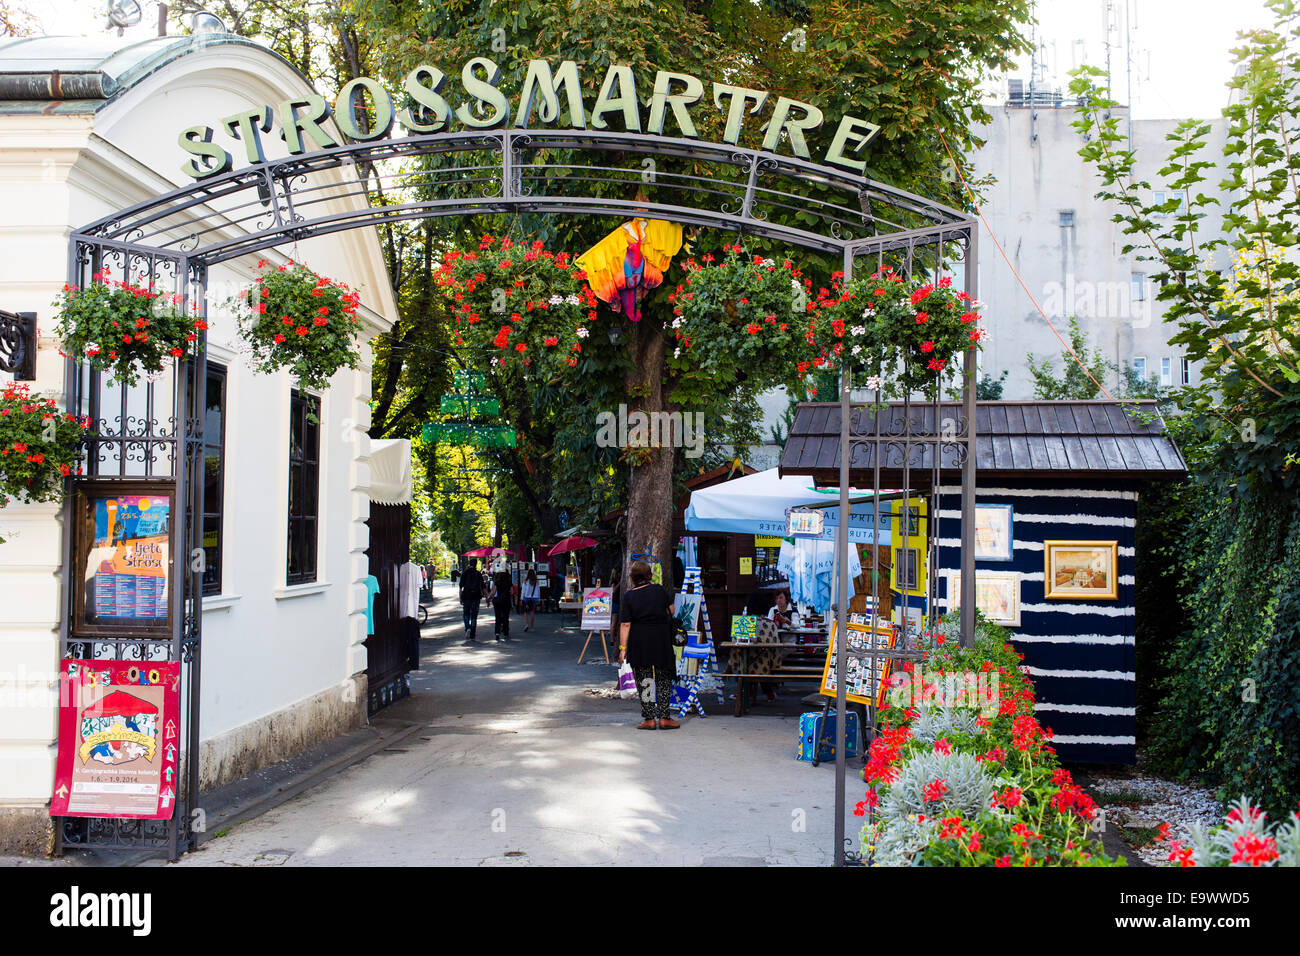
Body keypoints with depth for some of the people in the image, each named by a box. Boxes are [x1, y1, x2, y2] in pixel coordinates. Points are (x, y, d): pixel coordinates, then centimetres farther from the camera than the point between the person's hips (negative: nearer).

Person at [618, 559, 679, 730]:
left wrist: (623, 648, -6)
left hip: (639, 642, -1)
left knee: (643, 681, 7)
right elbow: (671, 610, 8)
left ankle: (649, 719, 7)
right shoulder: (660, 590, -2)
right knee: (664, 680, 10)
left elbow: (625, 624, -9)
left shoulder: (629, 596, -6)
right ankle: (663, 718, 8)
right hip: (661, 640, 1)